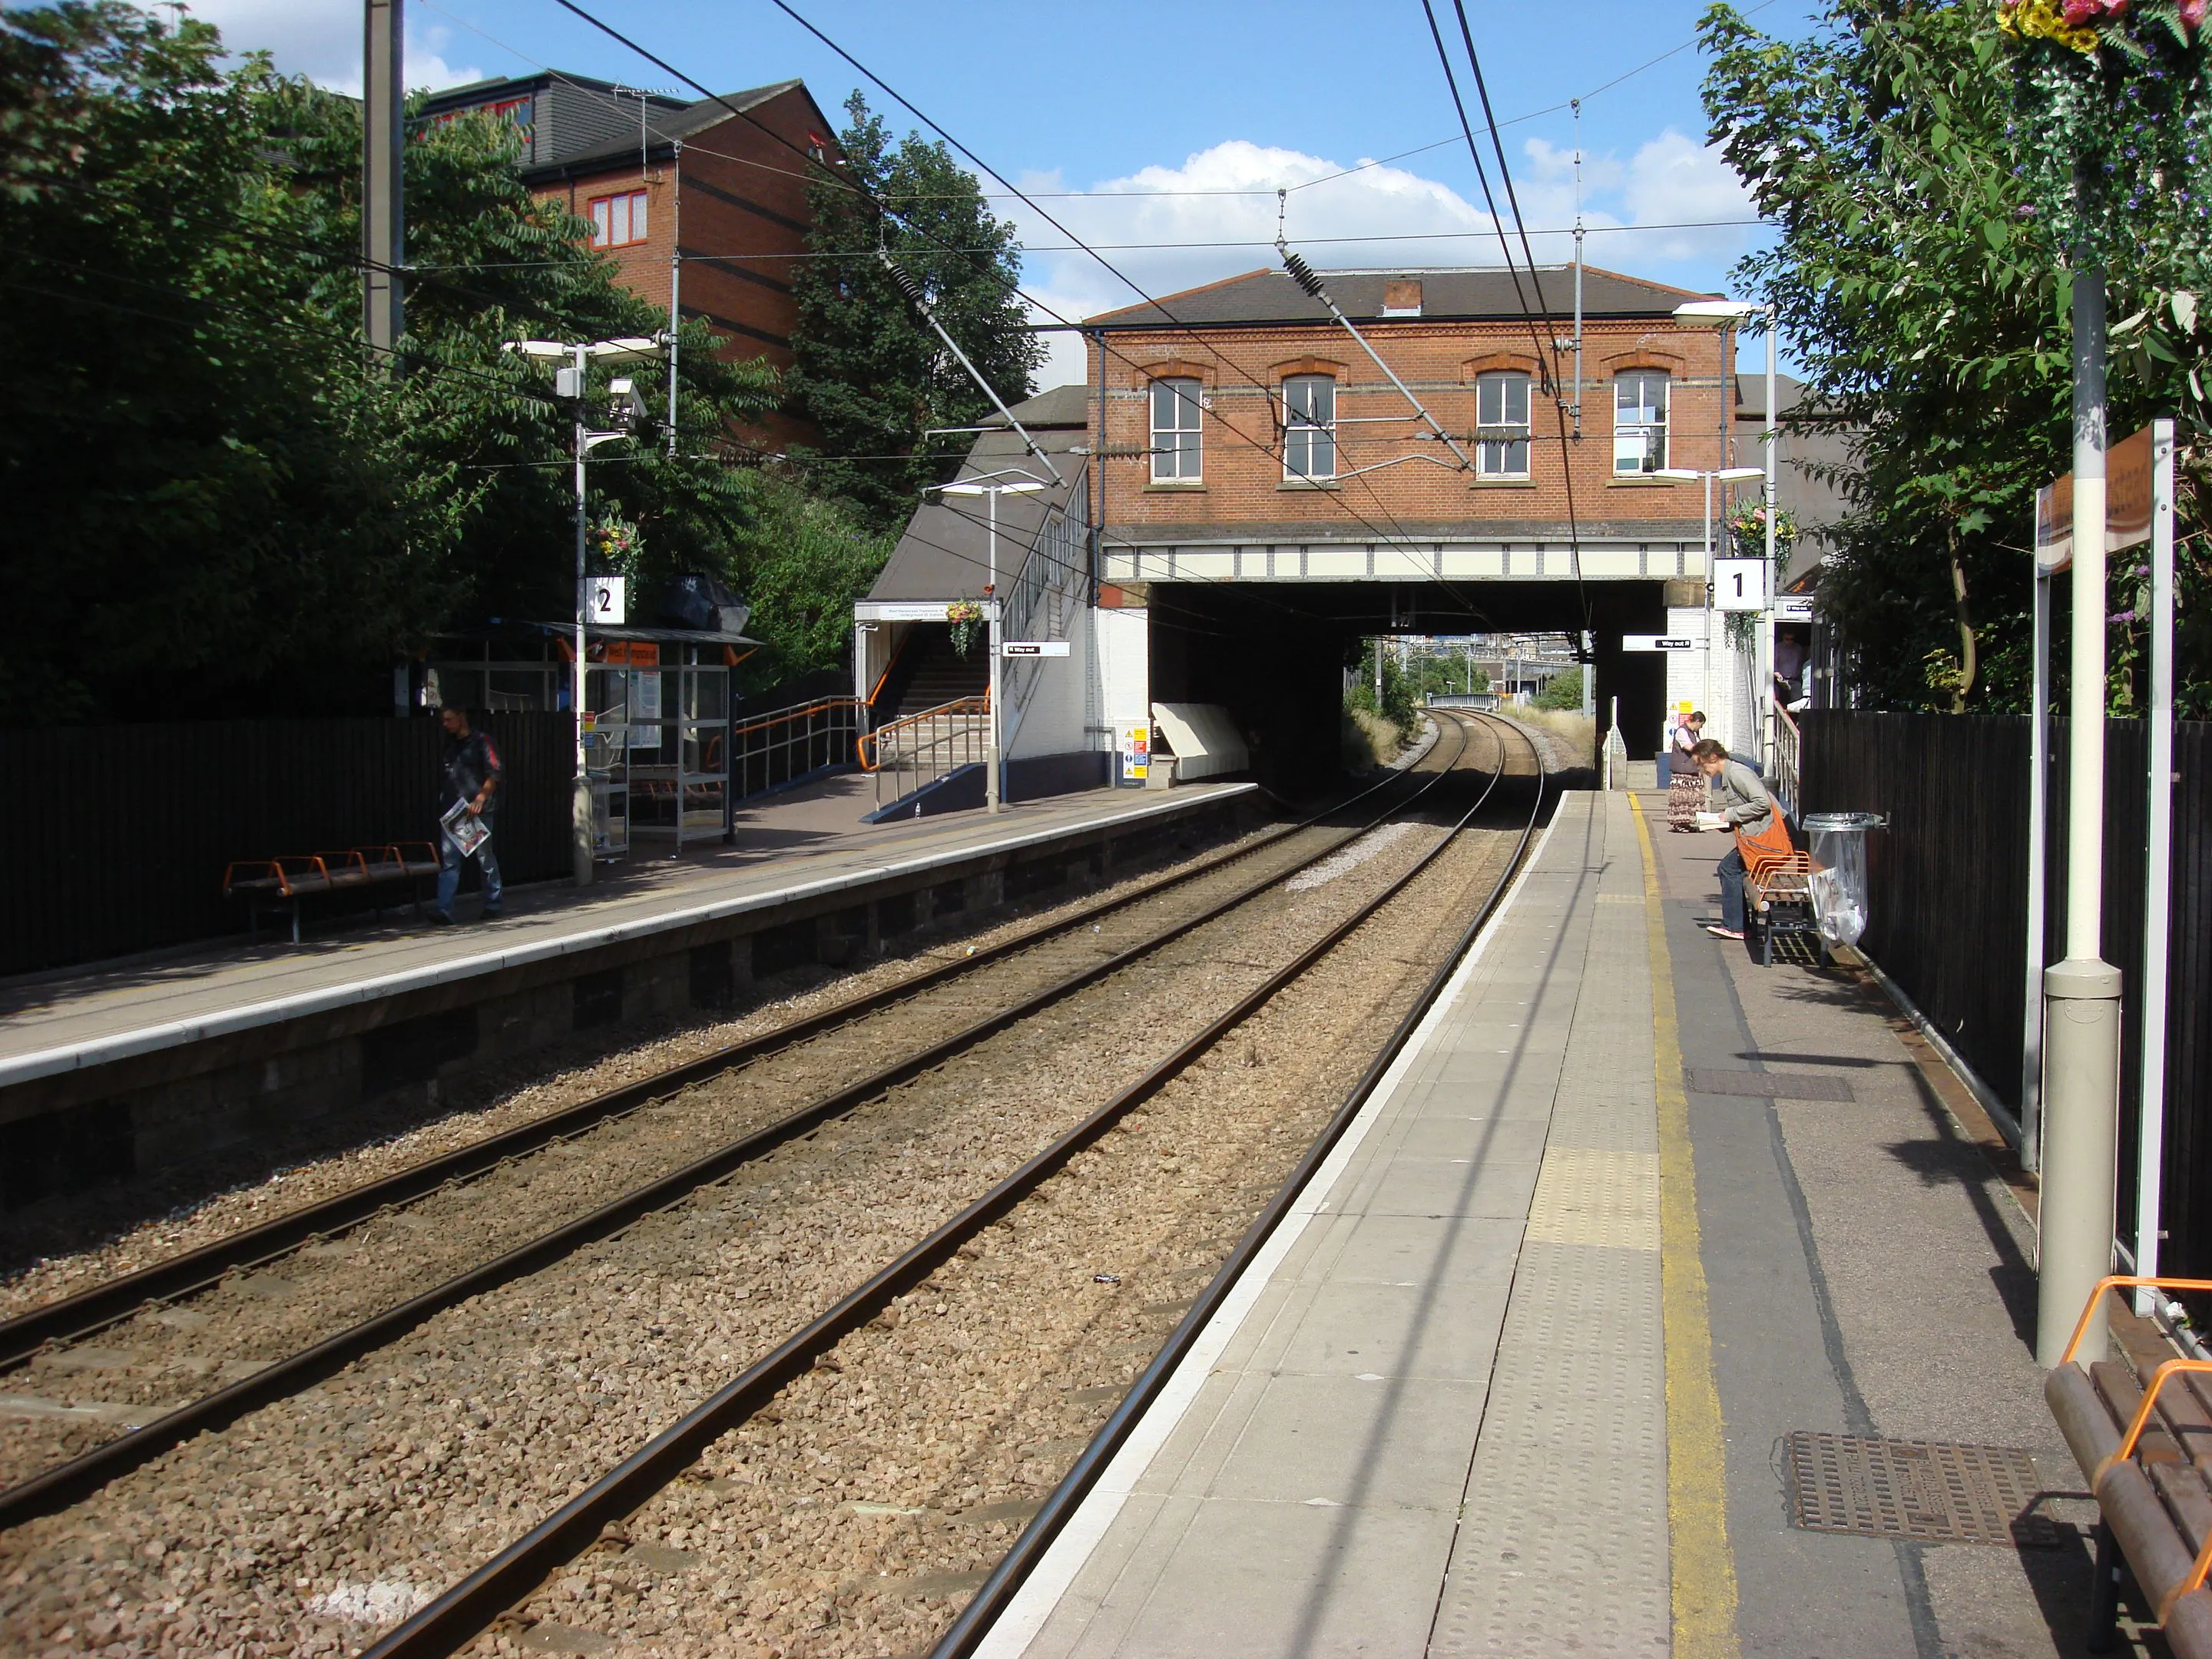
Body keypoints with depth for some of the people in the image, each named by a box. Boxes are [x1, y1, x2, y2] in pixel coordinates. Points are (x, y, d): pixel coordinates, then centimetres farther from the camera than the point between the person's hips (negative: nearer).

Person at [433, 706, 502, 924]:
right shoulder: (450, 744, 17)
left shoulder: (481, 741, -3)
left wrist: (480, 799, -20)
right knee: (448, 861, -4)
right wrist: (443, 803, 9)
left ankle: (492, 904, 18)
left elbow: (494, 775, -10)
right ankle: (444, 910, -11)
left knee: (486, 858, 5)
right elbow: (448, 777, 19)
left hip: (478, 811, -6)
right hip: (452, 811, 6)